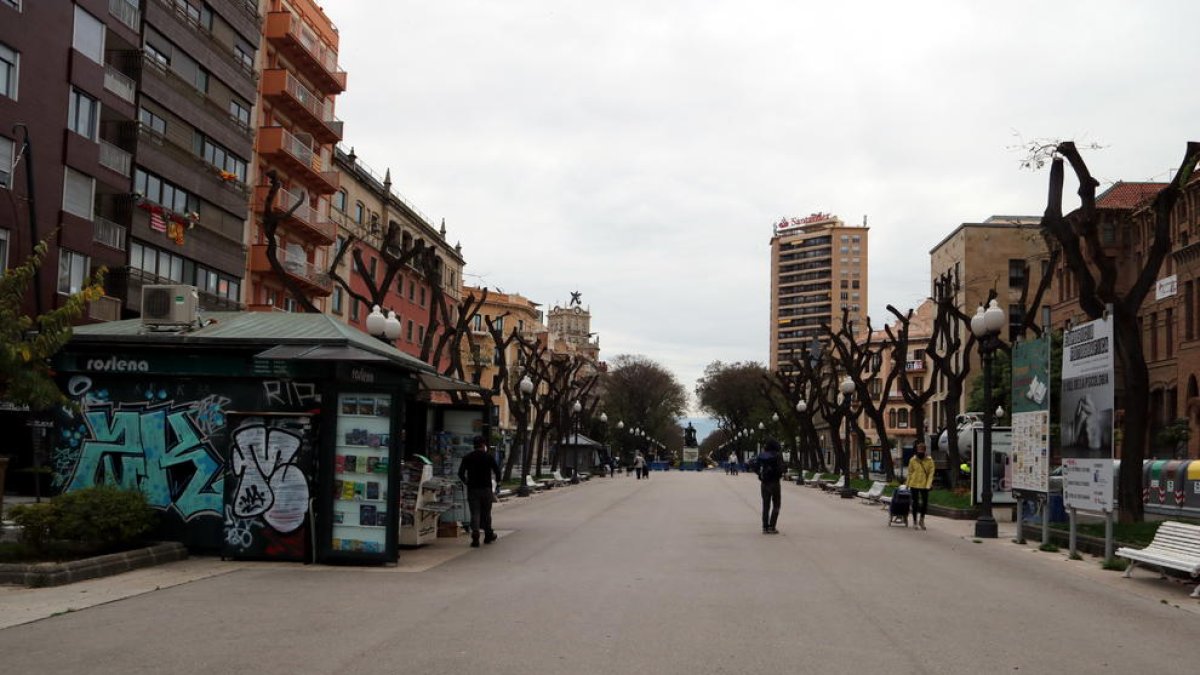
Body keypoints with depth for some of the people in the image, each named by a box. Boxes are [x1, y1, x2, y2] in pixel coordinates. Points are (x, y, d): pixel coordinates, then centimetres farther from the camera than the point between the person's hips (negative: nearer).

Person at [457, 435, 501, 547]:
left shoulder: (467, 457, 3)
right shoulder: (489, 456, -2)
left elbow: (461, 473, -1)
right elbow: (497, 470, -5)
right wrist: (498, 481, 13)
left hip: (472, 489, 1)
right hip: (486, 488, -1)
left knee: (475, 513, 0)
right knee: (486, 513, 13)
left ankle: (475, 538, -11)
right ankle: (488, 535, 24)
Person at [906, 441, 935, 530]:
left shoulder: (929, 460, -4)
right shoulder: (913, 460, -1)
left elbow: (931, 473, -6)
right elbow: (910, 473, 5)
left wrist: (929, 485, -14)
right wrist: (908, 485, 5)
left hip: (924, 485, 0)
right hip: (914, 485, 0)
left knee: (925, 502, 3)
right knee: (915, 503, 6)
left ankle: (922, 519, 25)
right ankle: (915, 522, 17)